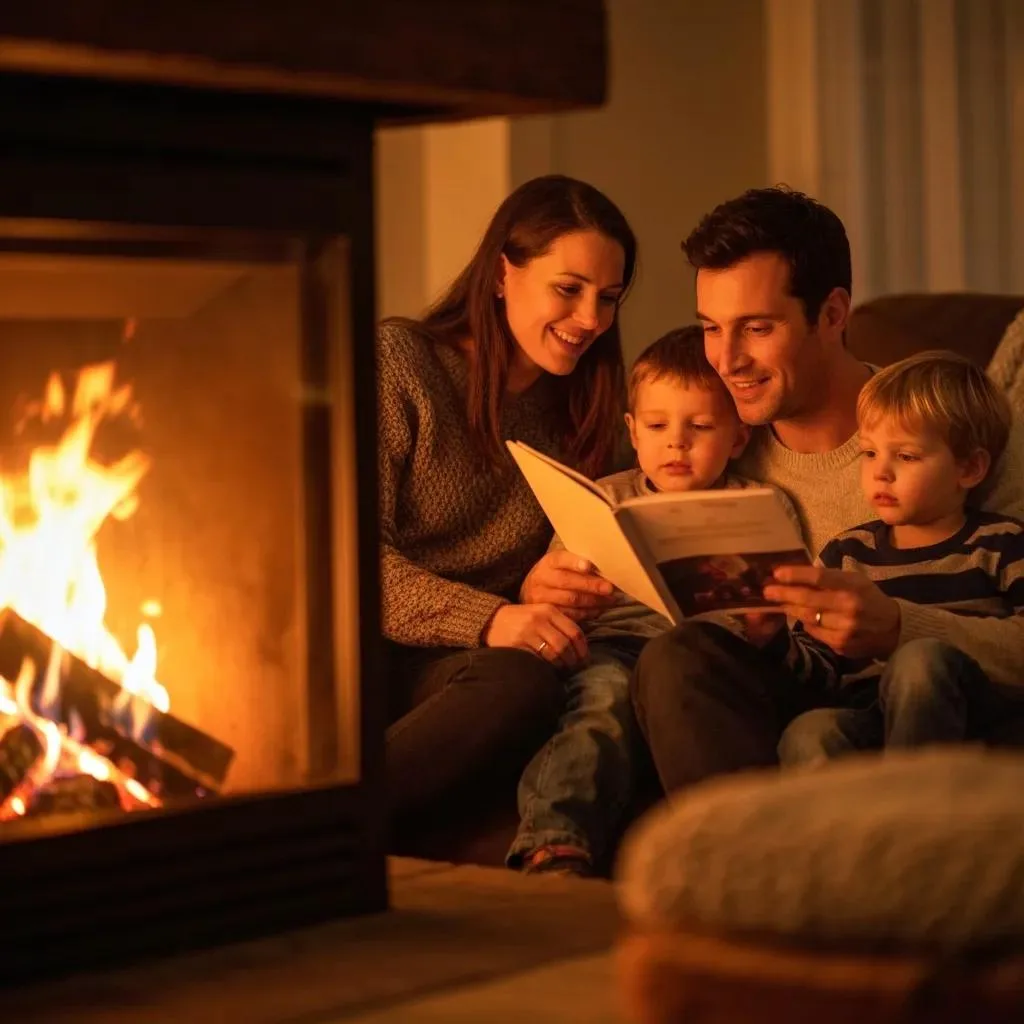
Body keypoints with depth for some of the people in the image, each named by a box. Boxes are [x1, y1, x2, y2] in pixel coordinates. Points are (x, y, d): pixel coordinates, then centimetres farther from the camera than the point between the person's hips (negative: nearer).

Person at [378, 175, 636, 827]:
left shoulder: (580, 412, 19)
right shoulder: (399, 360, 3)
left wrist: (575, 585, -5)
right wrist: (487, 620, -21)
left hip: (452, 669, 4)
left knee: (528, 686, -35)